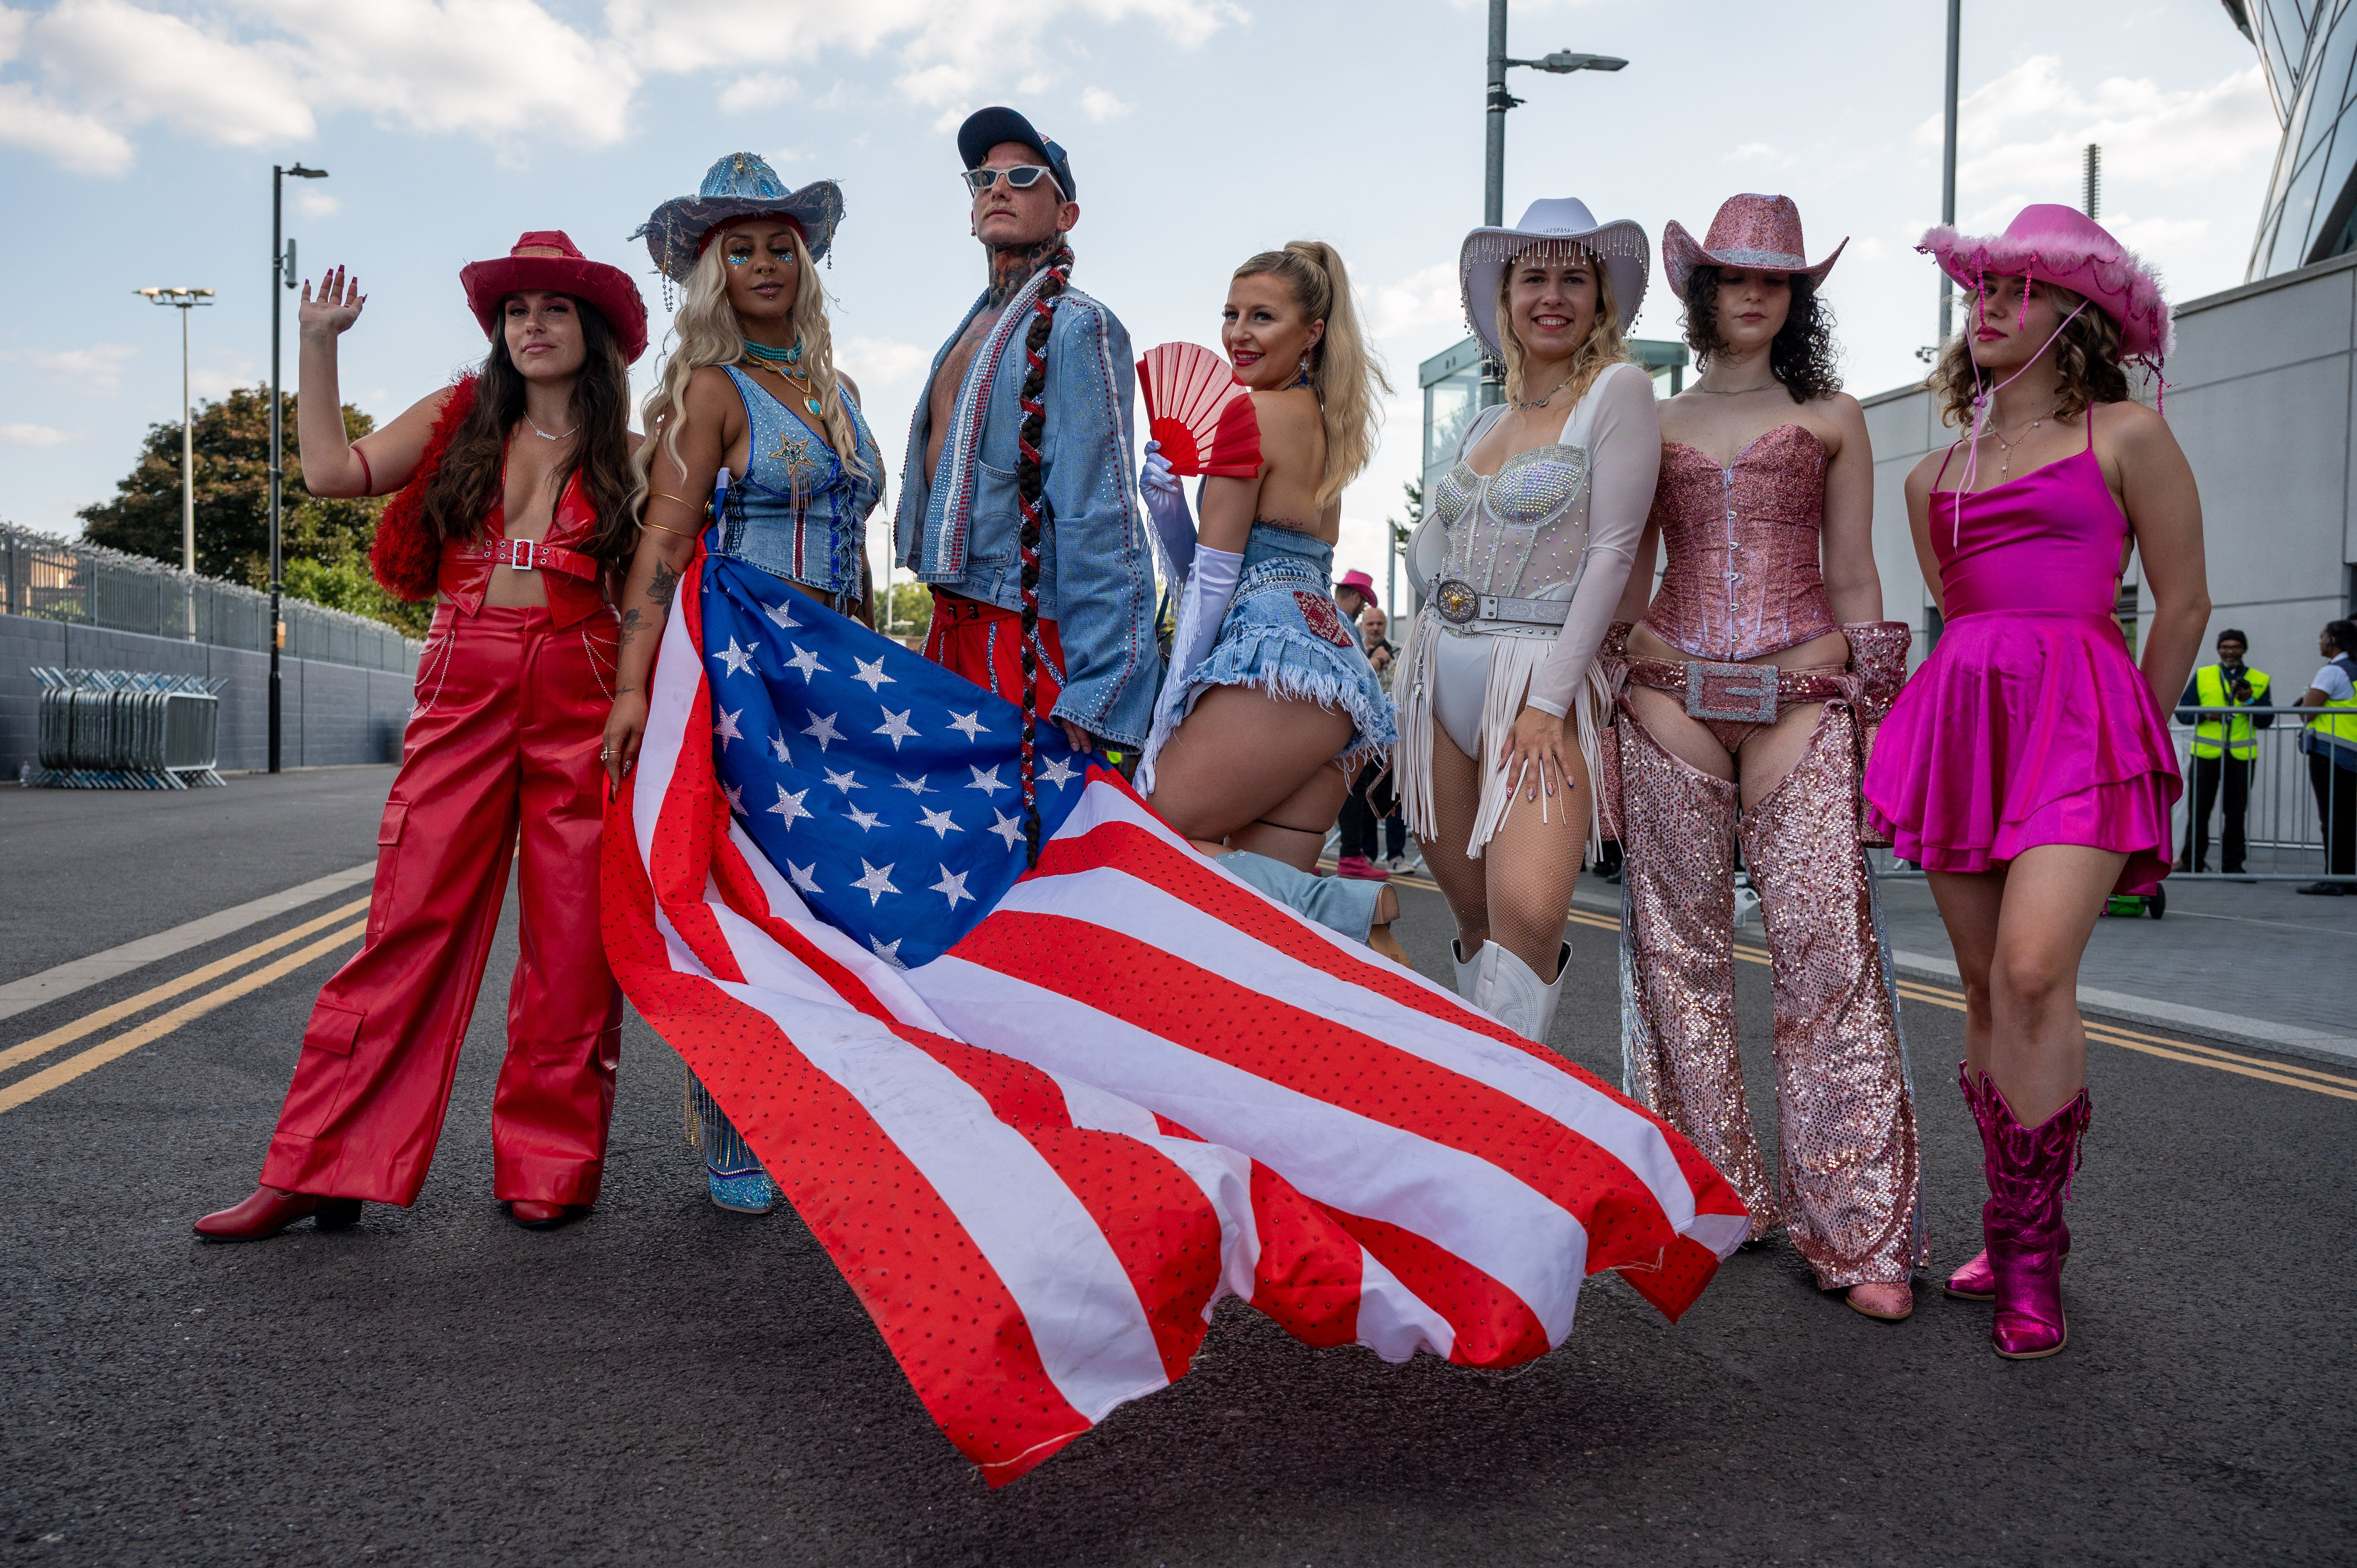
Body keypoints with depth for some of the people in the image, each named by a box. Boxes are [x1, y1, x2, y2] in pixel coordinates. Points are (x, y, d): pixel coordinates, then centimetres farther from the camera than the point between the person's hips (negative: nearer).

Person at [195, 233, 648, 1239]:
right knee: (411, 923, -4)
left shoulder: (623, 453, 12)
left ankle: (549, 1165, 11)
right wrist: (318, 341, 8)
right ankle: (324, 1168, 2)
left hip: (580, 699, 0)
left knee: (570, 938, 0)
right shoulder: (459, 418, 14)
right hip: (462, 692, 0)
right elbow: (332, 470, 5)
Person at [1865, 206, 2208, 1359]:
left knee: (2034, 971, -20)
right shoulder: (1933, 475, 17)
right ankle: (2014, 1235, 13)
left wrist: (2130, 739, 10)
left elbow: (2183, 605, 5)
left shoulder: (2126, 434, 4)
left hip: (2079, 714, -5)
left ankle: (2030, 1251, -9)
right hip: (1960, 716, 5)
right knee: (1987, 990, 3)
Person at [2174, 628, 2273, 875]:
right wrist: (2205, 715, -11)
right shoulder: (2202, 676, 10)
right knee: (2199, 809, -2)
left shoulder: (2260, 681, 10)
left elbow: (2267, 721, 5)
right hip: (2206, 753, -1)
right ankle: (2192, 862, 5)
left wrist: (2249, 701, -12)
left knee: (2237, 811, 5)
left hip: (2242, 755, 1)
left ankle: (2234, 864, 13)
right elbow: (2183, 711, 7)